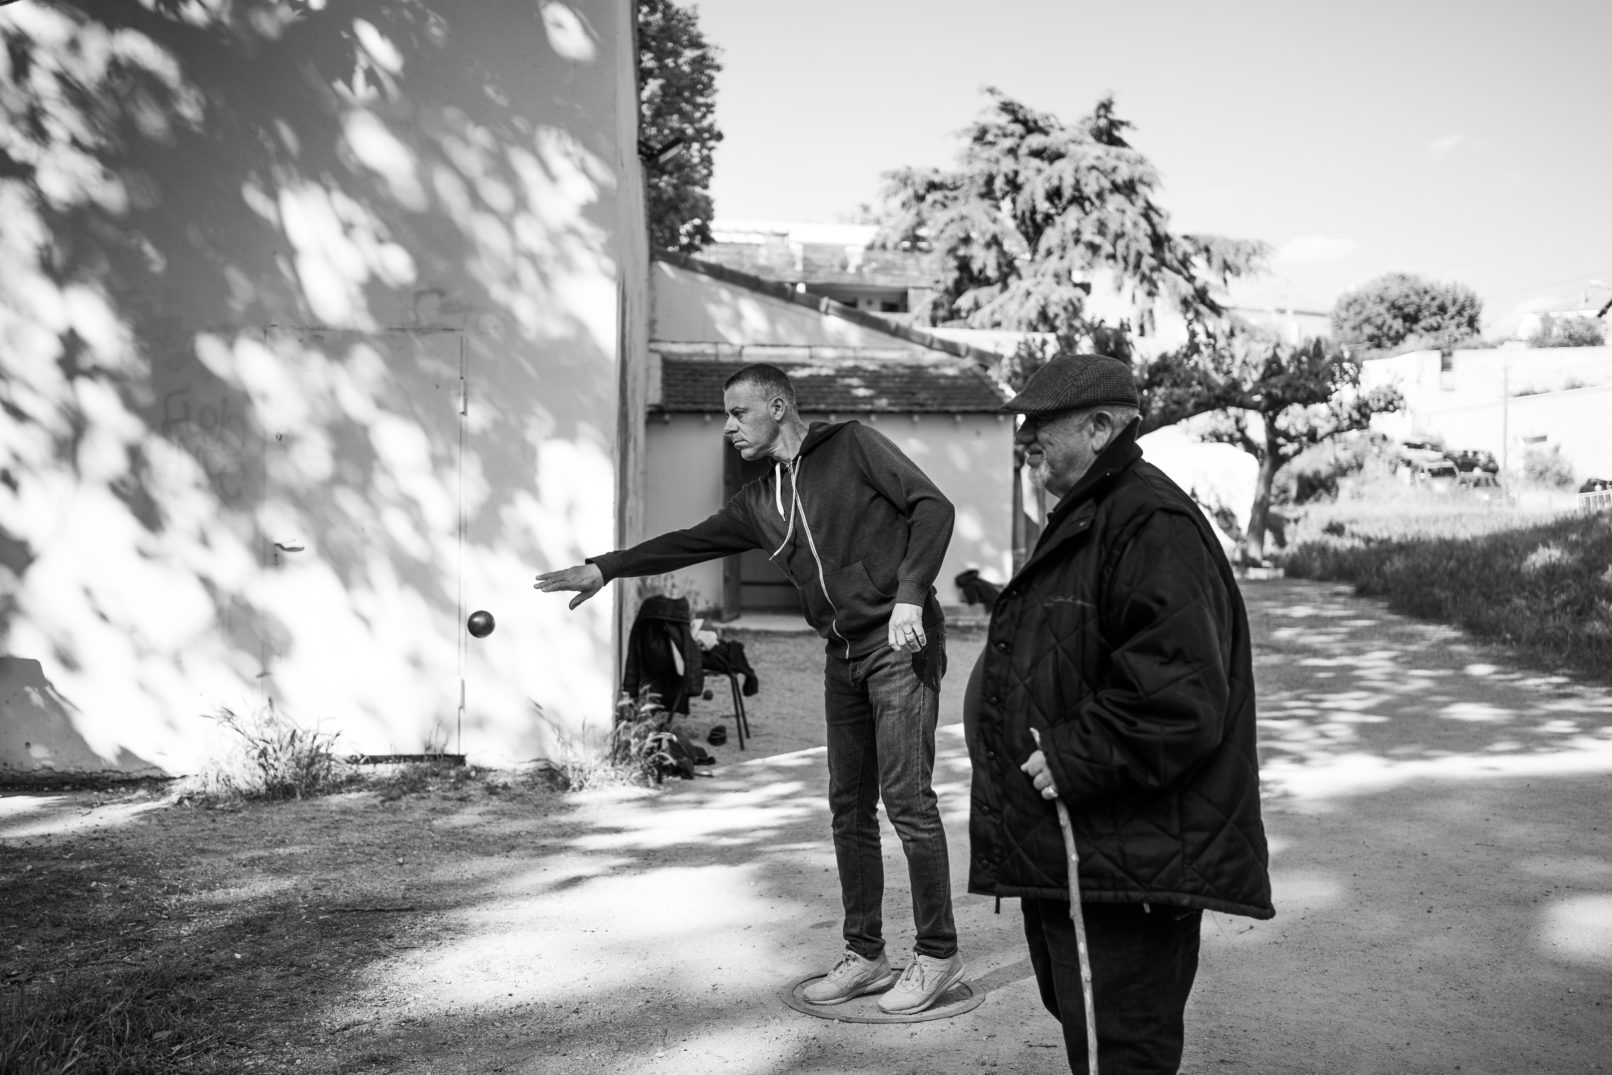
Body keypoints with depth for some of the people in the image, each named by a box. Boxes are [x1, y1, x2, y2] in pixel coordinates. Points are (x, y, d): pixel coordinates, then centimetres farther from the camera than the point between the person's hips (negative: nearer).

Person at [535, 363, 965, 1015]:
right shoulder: (759, 503, 16)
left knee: (907, 799, -7)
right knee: (849, 809, 7)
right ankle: (864, 956, 17)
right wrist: (603, 568, 13)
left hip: (899, 646, -7)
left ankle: (937, 956, 4)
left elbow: (932, 506, -8)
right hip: (843, 657, 7)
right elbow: (689, 543, 18)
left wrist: (908, 595, -18)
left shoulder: (851, 447, -1)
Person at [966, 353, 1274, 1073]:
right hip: (1066, 853, 11)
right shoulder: (1084, 520, 16)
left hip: (1123, 873, -11)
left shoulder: (1152, 527, -19)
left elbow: (1179, 697, -28)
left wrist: (1075, 757, -24)